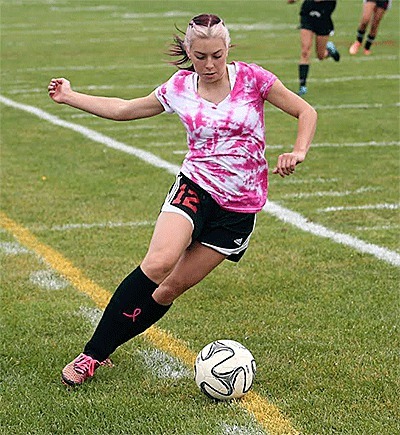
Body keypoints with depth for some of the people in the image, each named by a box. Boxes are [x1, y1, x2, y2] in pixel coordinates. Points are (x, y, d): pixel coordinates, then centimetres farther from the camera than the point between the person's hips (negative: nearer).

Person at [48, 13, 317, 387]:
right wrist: (70, 97, 17)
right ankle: (92, 354, -16)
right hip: (195, 188, 0)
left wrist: (297, 153, -14)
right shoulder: (179, 89, 3)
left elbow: (306, 112, 3)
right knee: (157, 263, -25)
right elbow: (123, 109, 17)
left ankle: (103, 348, 14)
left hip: (240, 207, 0)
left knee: (175, 286, -2)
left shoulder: (251, 78, -3)